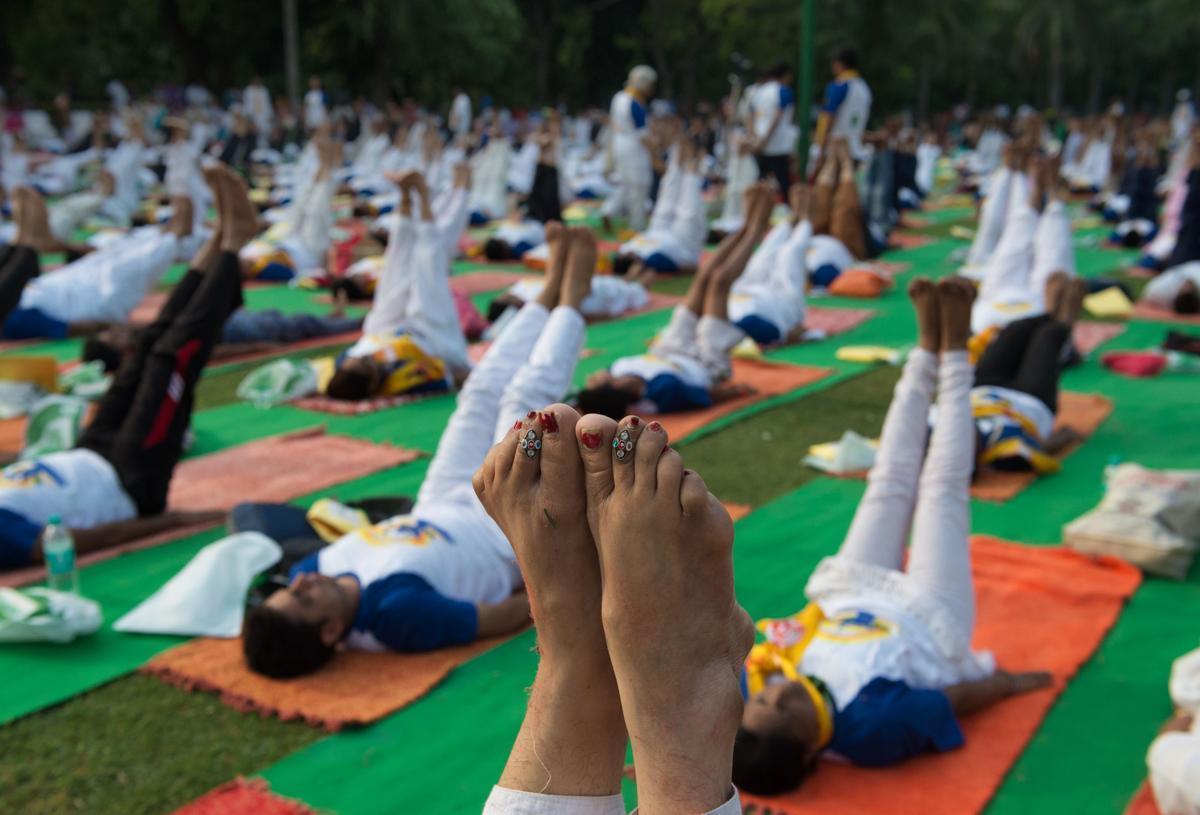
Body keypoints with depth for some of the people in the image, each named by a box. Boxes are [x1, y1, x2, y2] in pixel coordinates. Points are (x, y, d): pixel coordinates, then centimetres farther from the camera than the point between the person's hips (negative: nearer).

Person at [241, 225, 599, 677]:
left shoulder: (312, 571, -29)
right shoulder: (397, 610, -47)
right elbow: (503, 618, -34)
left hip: (439, 515, 5)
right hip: (508, 529, -5)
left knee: (483, 391, 9)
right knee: (527, 396, 0)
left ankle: (553, 288, 33)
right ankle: (571, 296, 30)